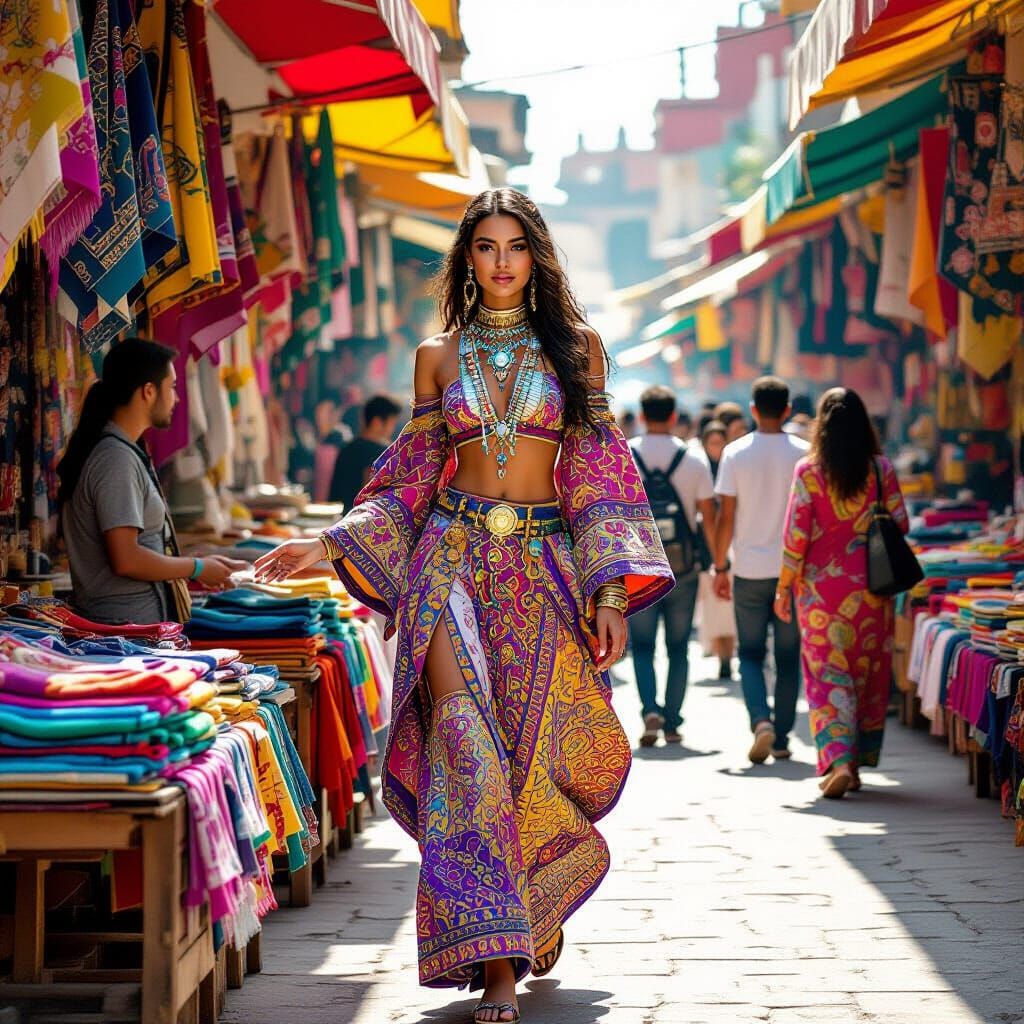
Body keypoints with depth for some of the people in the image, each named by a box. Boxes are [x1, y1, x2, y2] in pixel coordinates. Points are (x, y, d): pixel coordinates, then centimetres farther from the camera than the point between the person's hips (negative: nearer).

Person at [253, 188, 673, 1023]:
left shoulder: (577, 347, 8)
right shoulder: (438, 355, 11)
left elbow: (599, 472, 4)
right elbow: (413, 476, 14)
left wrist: (610, 592, -3)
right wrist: (327, 545, 3)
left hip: (546, 564, 0)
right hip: (455, 557, 0)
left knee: (537, 749, -2)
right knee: (467, 740, -15)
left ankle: (544, 903, 29)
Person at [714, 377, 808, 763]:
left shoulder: (735, 453, -4)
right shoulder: (803, 453, -3)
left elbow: (726, 517, -3)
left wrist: (720, 567, 6)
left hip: (749, 570, 0)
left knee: (750, 653, 9)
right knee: (788, 657, 10)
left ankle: (761, 719, -13)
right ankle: (781, 738, 12)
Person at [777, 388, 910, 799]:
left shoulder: (809, 471, -7)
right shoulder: (881, 469, -3)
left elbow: (796, 534, -7)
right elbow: (900, 524, 0)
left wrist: (785, 587, 1)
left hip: (822, 587, -2)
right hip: (871, 588, 2)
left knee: (828, 676, 1)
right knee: (869, 674, 13)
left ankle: (837, 761, -16)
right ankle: (858, 761, 20)